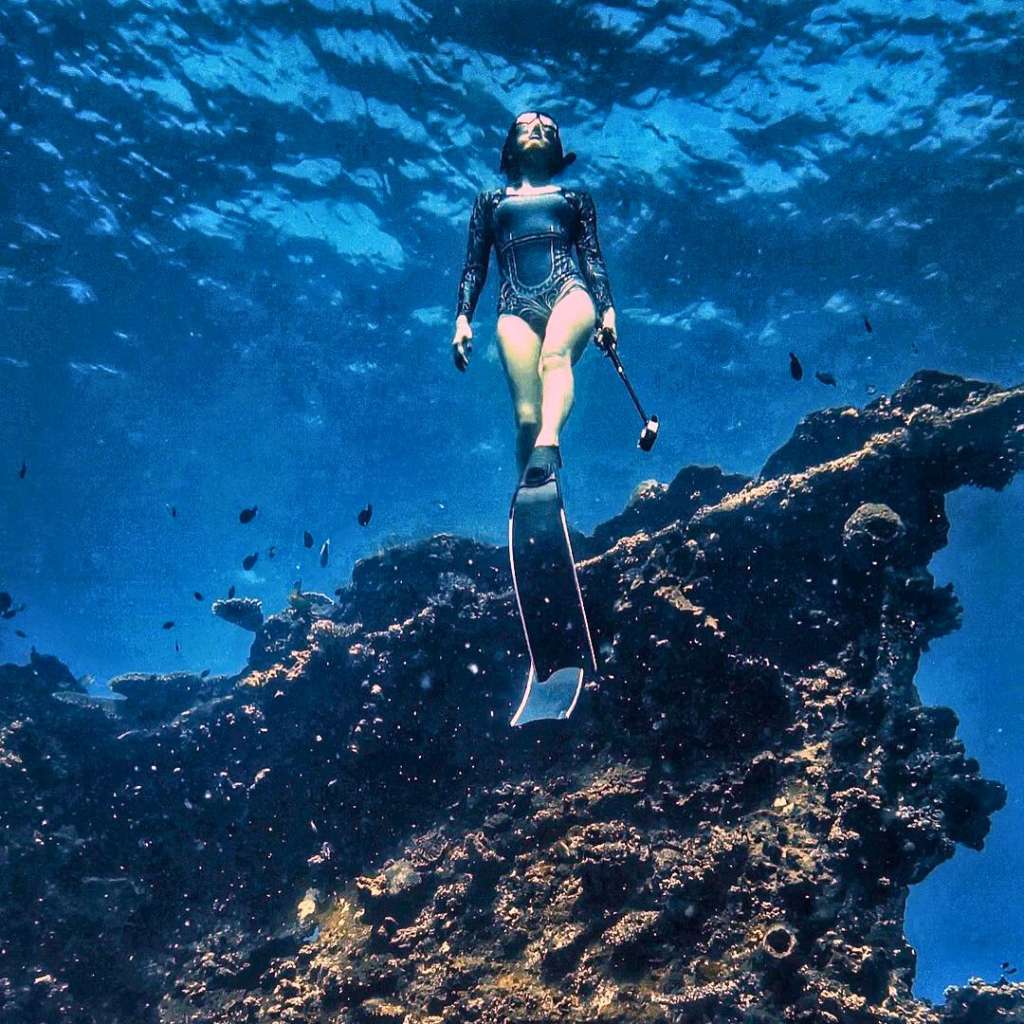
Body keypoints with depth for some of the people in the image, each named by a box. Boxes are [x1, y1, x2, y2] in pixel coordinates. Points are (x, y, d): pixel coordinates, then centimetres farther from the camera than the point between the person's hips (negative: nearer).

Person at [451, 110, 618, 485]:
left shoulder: (575, 198, 28)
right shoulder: (490, 201, 29)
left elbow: (592, 258, 19)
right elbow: (474, 265, 23)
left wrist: (607, 310, 3)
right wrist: (462, 318, 8)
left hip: (568, 290, 0)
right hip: (516, 304, 1)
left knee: (554, 356, -38)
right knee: (527, 416, -18)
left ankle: (549, 444, -59)